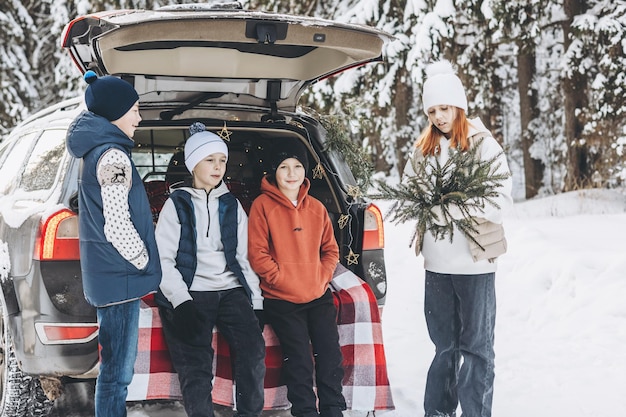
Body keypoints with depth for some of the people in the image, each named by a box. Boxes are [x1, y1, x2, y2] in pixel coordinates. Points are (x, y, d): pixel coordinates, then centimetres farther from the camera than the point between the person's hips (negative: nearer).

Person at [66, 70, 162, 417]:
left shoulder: (96, 151, 16)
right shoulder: (113, 156, -15)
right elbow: (118, 227, -21)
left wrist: (143, 265, 18)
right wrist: (146, 264, -6)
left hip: (105, 275, 10)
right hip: (120, 277, -10)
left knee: (117, 368, 16)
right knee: (117, 373, -8)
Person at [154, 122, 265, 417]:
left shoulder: (231, 206, 19)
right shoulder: (176, 204, 9)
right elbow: (163, 259, 1)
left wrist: (256, 302, 7)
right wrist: (181, 303, -13)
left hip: (231, 290, 3)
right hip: (190, 292, -3)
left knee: (254, 350, -22)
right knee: (195, 366, -24)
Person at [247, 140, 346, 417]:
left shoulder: (316, 208, 9)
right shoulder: (263, 205, -5)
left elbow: (330, 250, 14)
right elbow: (258, 254, -8)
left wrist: (322, 278, -2)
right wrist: (284, 281, -13)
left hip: (319, 297, 4)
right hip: (281, 300, -4)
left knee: (330, 353, -1)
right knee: (299, 359, -11)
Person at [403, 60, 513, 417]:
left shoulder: (483, 143, -6)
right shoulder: (425, 147, 10)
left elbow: (501, 201, -12)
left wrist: (453, 205, -22)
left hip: (475, 259, -5)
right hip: (437, 260, 5)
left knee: (476, 346, 2)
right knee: (445, 345, 15)